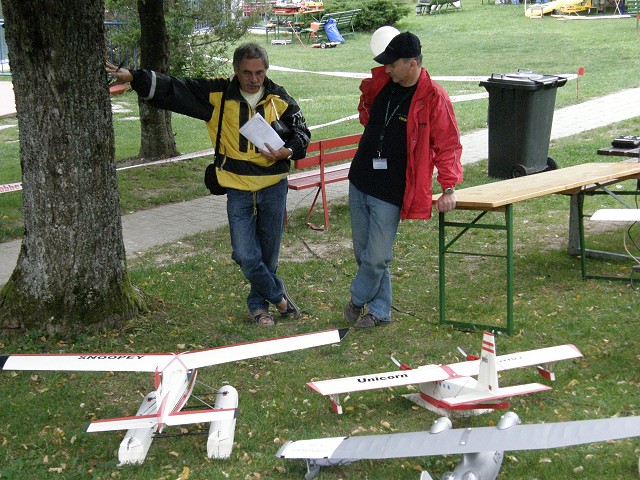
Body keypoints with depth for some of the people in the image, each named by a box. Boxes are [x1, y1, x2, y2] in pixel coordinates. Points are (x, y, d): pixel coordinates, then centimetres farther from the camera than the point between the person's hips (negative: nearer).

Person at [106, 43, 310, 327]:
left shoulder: (280, 99, -2)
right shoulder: (218, 95, -4)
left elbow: (301, 133, 6)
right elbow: (171, 90, -4)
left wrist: (288, 151, -16)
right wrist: (132, 77, -14)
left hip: (273, 187, 1)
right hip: (238, 189, -1)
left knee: (268, 253, 11)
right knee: (245, 255, -6)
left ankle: (259, 303, 35)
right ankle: (278, 295, 19)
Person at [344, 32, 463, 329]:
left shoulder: (433, 98, -13)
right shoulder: (380, 82, 4)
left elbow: (447, 145, -10)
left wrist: (449, 188, -12)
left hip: (391, 192, -6)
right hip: (359, 181, 6)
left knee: (377, 257, -6)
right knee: (363, 252, 12)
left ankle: (358, 299, 22)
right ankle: (379, 311, 27)